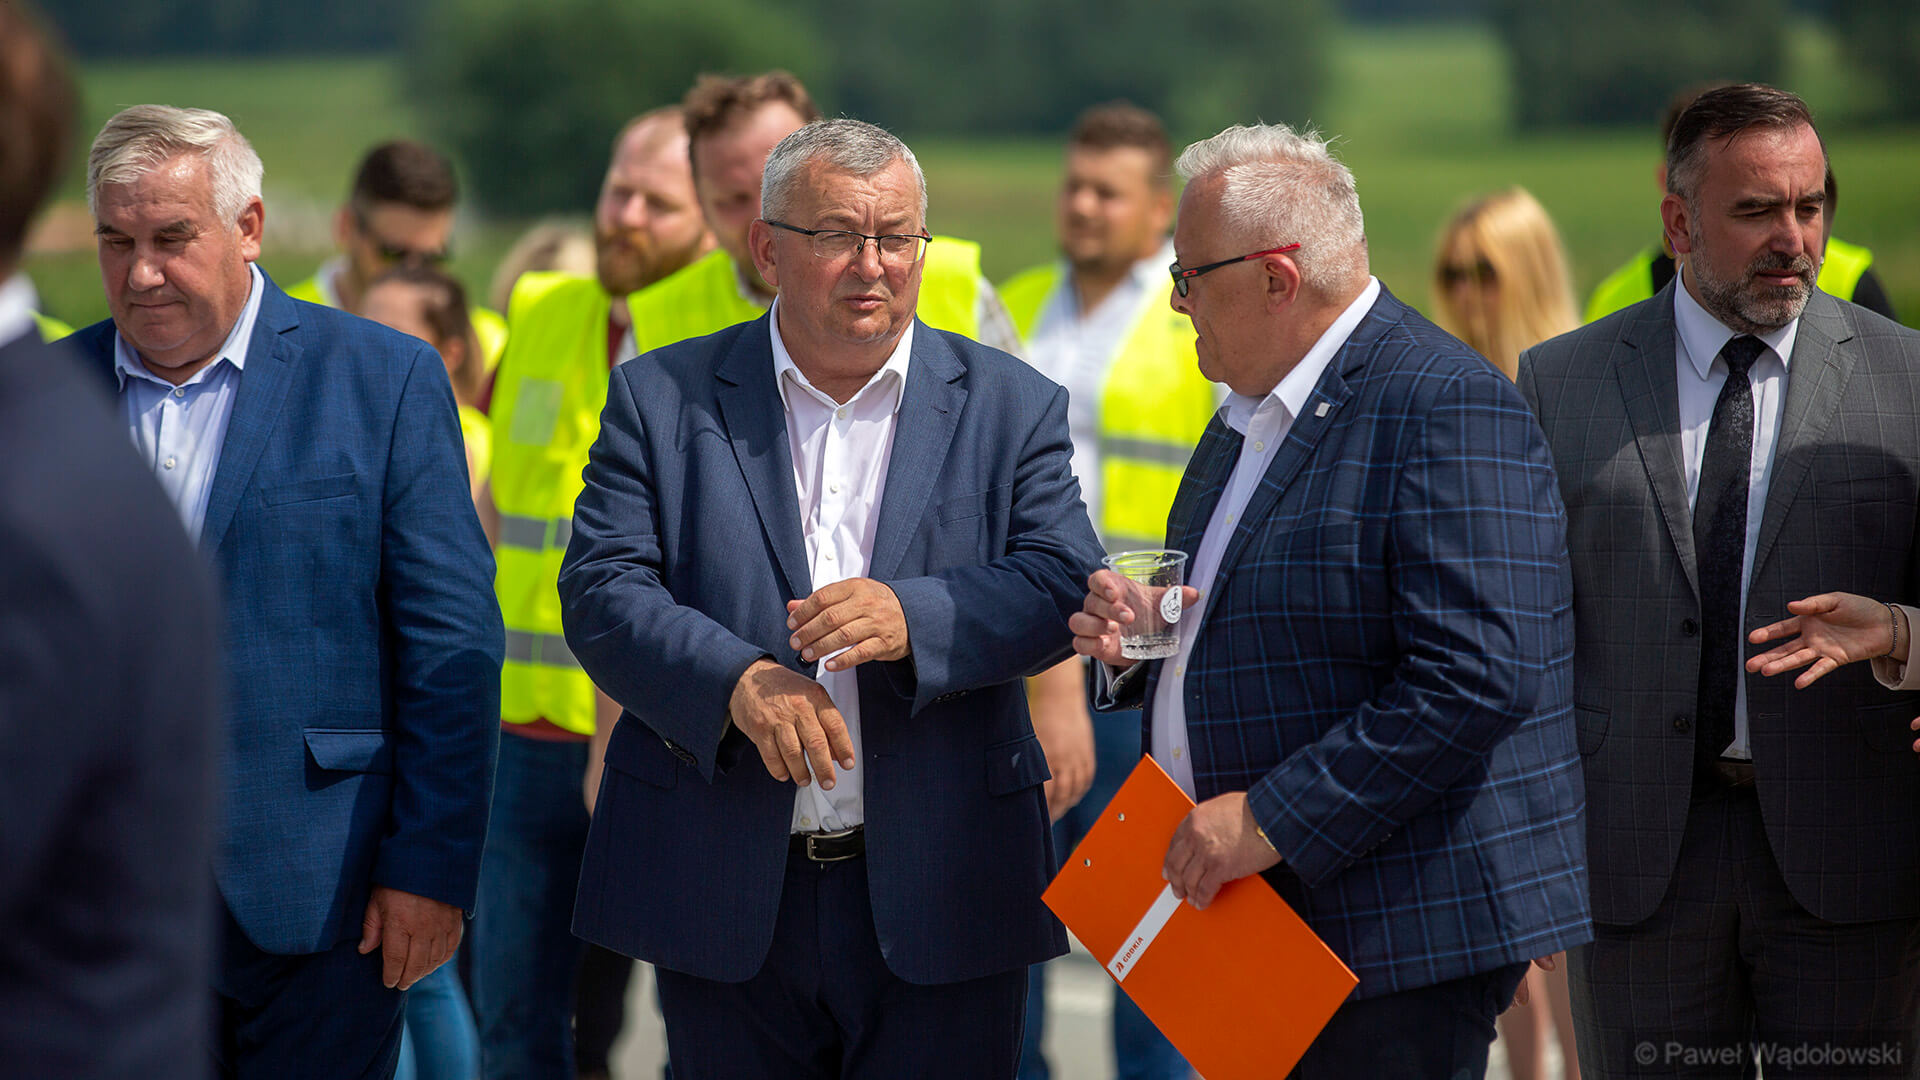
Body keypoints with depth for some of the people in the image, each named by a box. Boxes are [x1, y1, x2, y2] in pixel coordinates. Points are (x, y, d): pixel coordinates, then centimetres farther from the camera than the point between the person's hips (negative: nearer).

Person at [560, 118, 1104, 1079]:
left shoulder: (1011, 407, 7)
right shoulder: (659, 398, 6)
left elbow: (1063, 587, -4)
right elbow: (601, 592, -4)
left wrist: (913, 617, -23)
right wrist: (738, 681, -22)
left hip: (937, 898, 0)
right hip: (725, 902, 0)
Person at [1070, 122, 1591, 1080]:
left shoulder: (1448, 408, -16)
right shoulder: (1250, 412, 16)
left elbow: (1477, 678, -25)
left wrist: (1273, 821, -22)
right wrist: (1132, 641, 3)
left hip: (1400, 932, -9)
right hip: (1258, 927, 9)